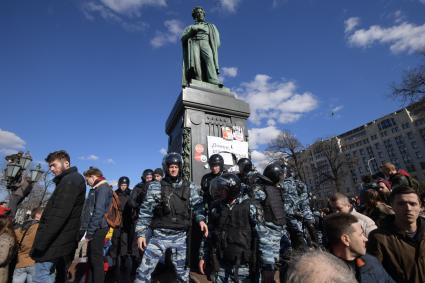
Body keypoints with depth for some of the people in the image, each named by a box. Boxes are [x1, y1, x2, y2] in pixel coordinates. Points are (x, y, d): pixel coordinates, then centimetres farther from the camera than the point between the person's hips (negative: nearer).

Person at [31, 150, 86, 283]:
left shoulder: (69, 180, -17)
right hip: (64, 239, 10)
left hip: (56, 240, -10)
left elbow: (58, 215, -24)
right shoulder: (75, 179, 15)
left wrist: (40, 243, -20)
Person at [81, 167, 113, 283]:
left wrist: (89, 232, -22)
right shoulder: (96, 189, 17)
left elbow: (99, 212, -23)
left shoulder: (103, 188, -15)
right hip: (95, 228, 10)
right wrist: (85, 229, 15)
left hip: (97, 228, -10)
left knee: (96, 259, 0)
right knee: (91, 257, 19)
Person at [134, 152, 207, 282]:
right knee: (144, 271, 0)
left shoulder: (189, 187, 2)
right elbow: (146, 211, -2)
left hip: (180, 236, 2)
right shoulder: (156, 187, -4)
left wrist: (201, 219, -16)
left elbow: (197, 205, 2)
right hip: (159, 235, -1)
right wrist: (141, 233, -5)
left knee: (182, 272, 16)